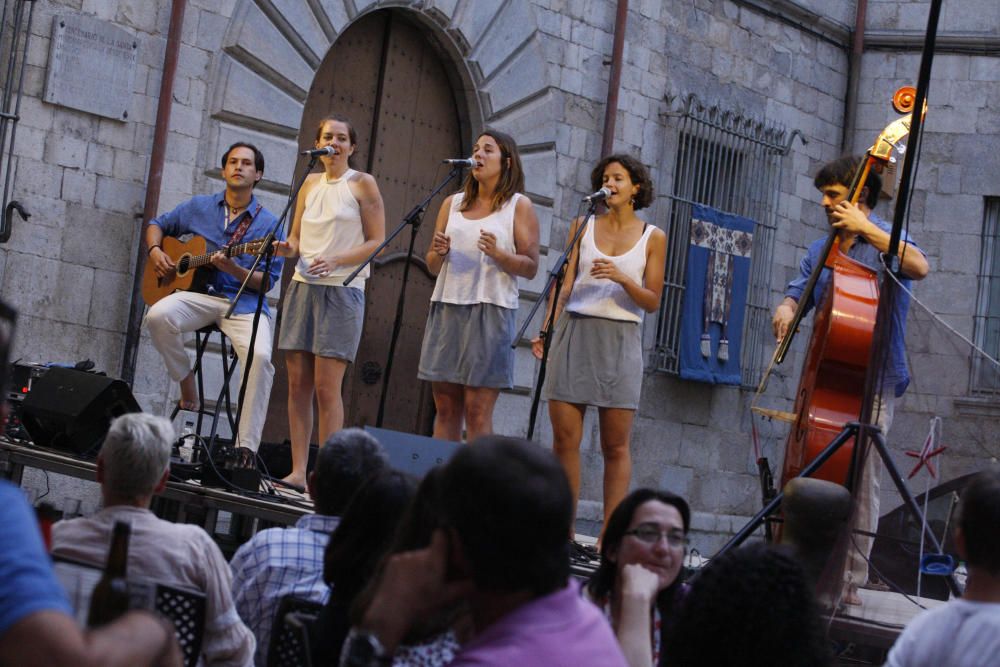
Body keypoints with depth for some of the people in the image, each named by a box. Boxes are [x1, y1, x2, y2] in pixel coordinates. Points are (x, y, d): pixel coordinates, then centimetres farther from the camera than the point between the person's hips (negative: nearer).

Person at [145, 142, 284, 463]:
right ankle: (185, 382, -5)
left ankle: (246, 448, -27)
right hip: (198, 294, 2)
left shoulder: (268, 224, 4)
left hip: (244, 301, -2)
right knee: (158, 315, -31)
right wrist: (155, 251, 5)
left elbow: (267, 282, 0)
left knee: (260, 357, -31)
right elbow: (158, 225, 26)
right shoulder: (200, 207, 13)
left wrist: (235, 270, -18)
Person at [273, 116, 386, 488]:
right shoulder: (310, 184, 15)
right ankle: (298, 471, 3)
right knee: (298, 383, 1)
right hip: (303, 286, 5)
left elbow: (377, 241, -4)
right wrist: (289, 249, -4)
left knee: (327, 386, -10)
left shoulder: (362, 184, 0)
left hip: (342, 290, -5)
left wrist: (335, 260, -17)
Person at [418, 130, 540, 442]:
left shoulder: (519, 206, 4)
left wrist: (497, 254, -18)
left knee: (478, 412, -8)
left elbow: (530, 267, -1)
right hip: (446, 308, 4)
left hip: (490, 311, -4)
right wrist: (439, 253, -4)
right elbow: (432, 266, 18)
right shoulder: (453, 203, 16)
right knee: (445, 409, 3)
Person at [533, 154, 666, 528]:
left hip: (620, 339, -1)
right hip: (574, 332, 1)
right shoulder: (583, 227, 12)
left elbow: (652, 302, 3)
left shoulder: (652, 237, 7)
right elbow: (565, 286, 8)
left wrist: (623, 278, -15)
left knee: (615, 444, -3)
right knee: (565, 438, -3)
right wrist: (546, 330, -4)